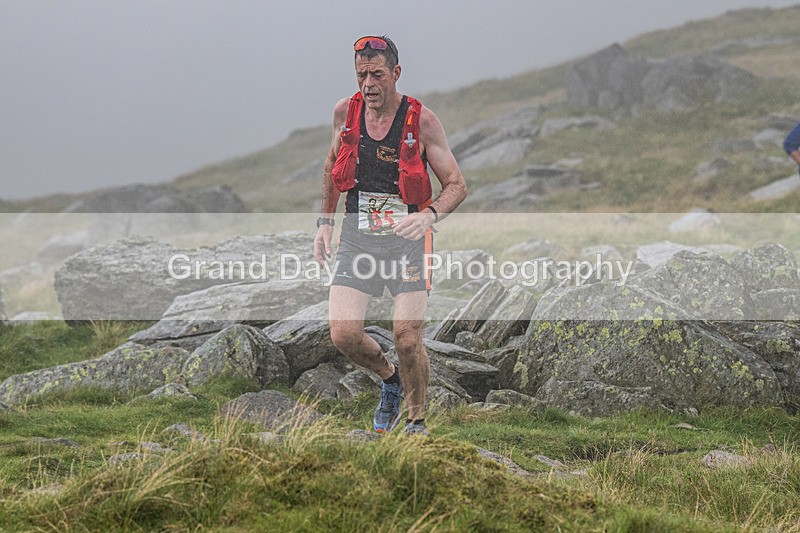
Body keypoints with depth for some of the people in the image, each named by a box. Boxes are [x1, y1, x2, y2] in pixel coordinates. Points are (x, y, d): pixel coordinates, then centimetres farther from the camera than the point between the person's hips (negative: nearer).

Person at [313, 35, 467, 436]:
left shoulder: (422, 121, -9)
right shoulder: (345, 112, 1)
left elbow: (456, 185, -4)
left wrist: (429, 215, -23)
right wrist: (325, 222, 15)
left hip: (407, 238, -3)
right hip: (356, 237, 3)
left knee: (407, 338, -12)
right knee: (343, 334, -11)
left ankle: (417, 421, 12)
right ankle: (390, 379, 21)